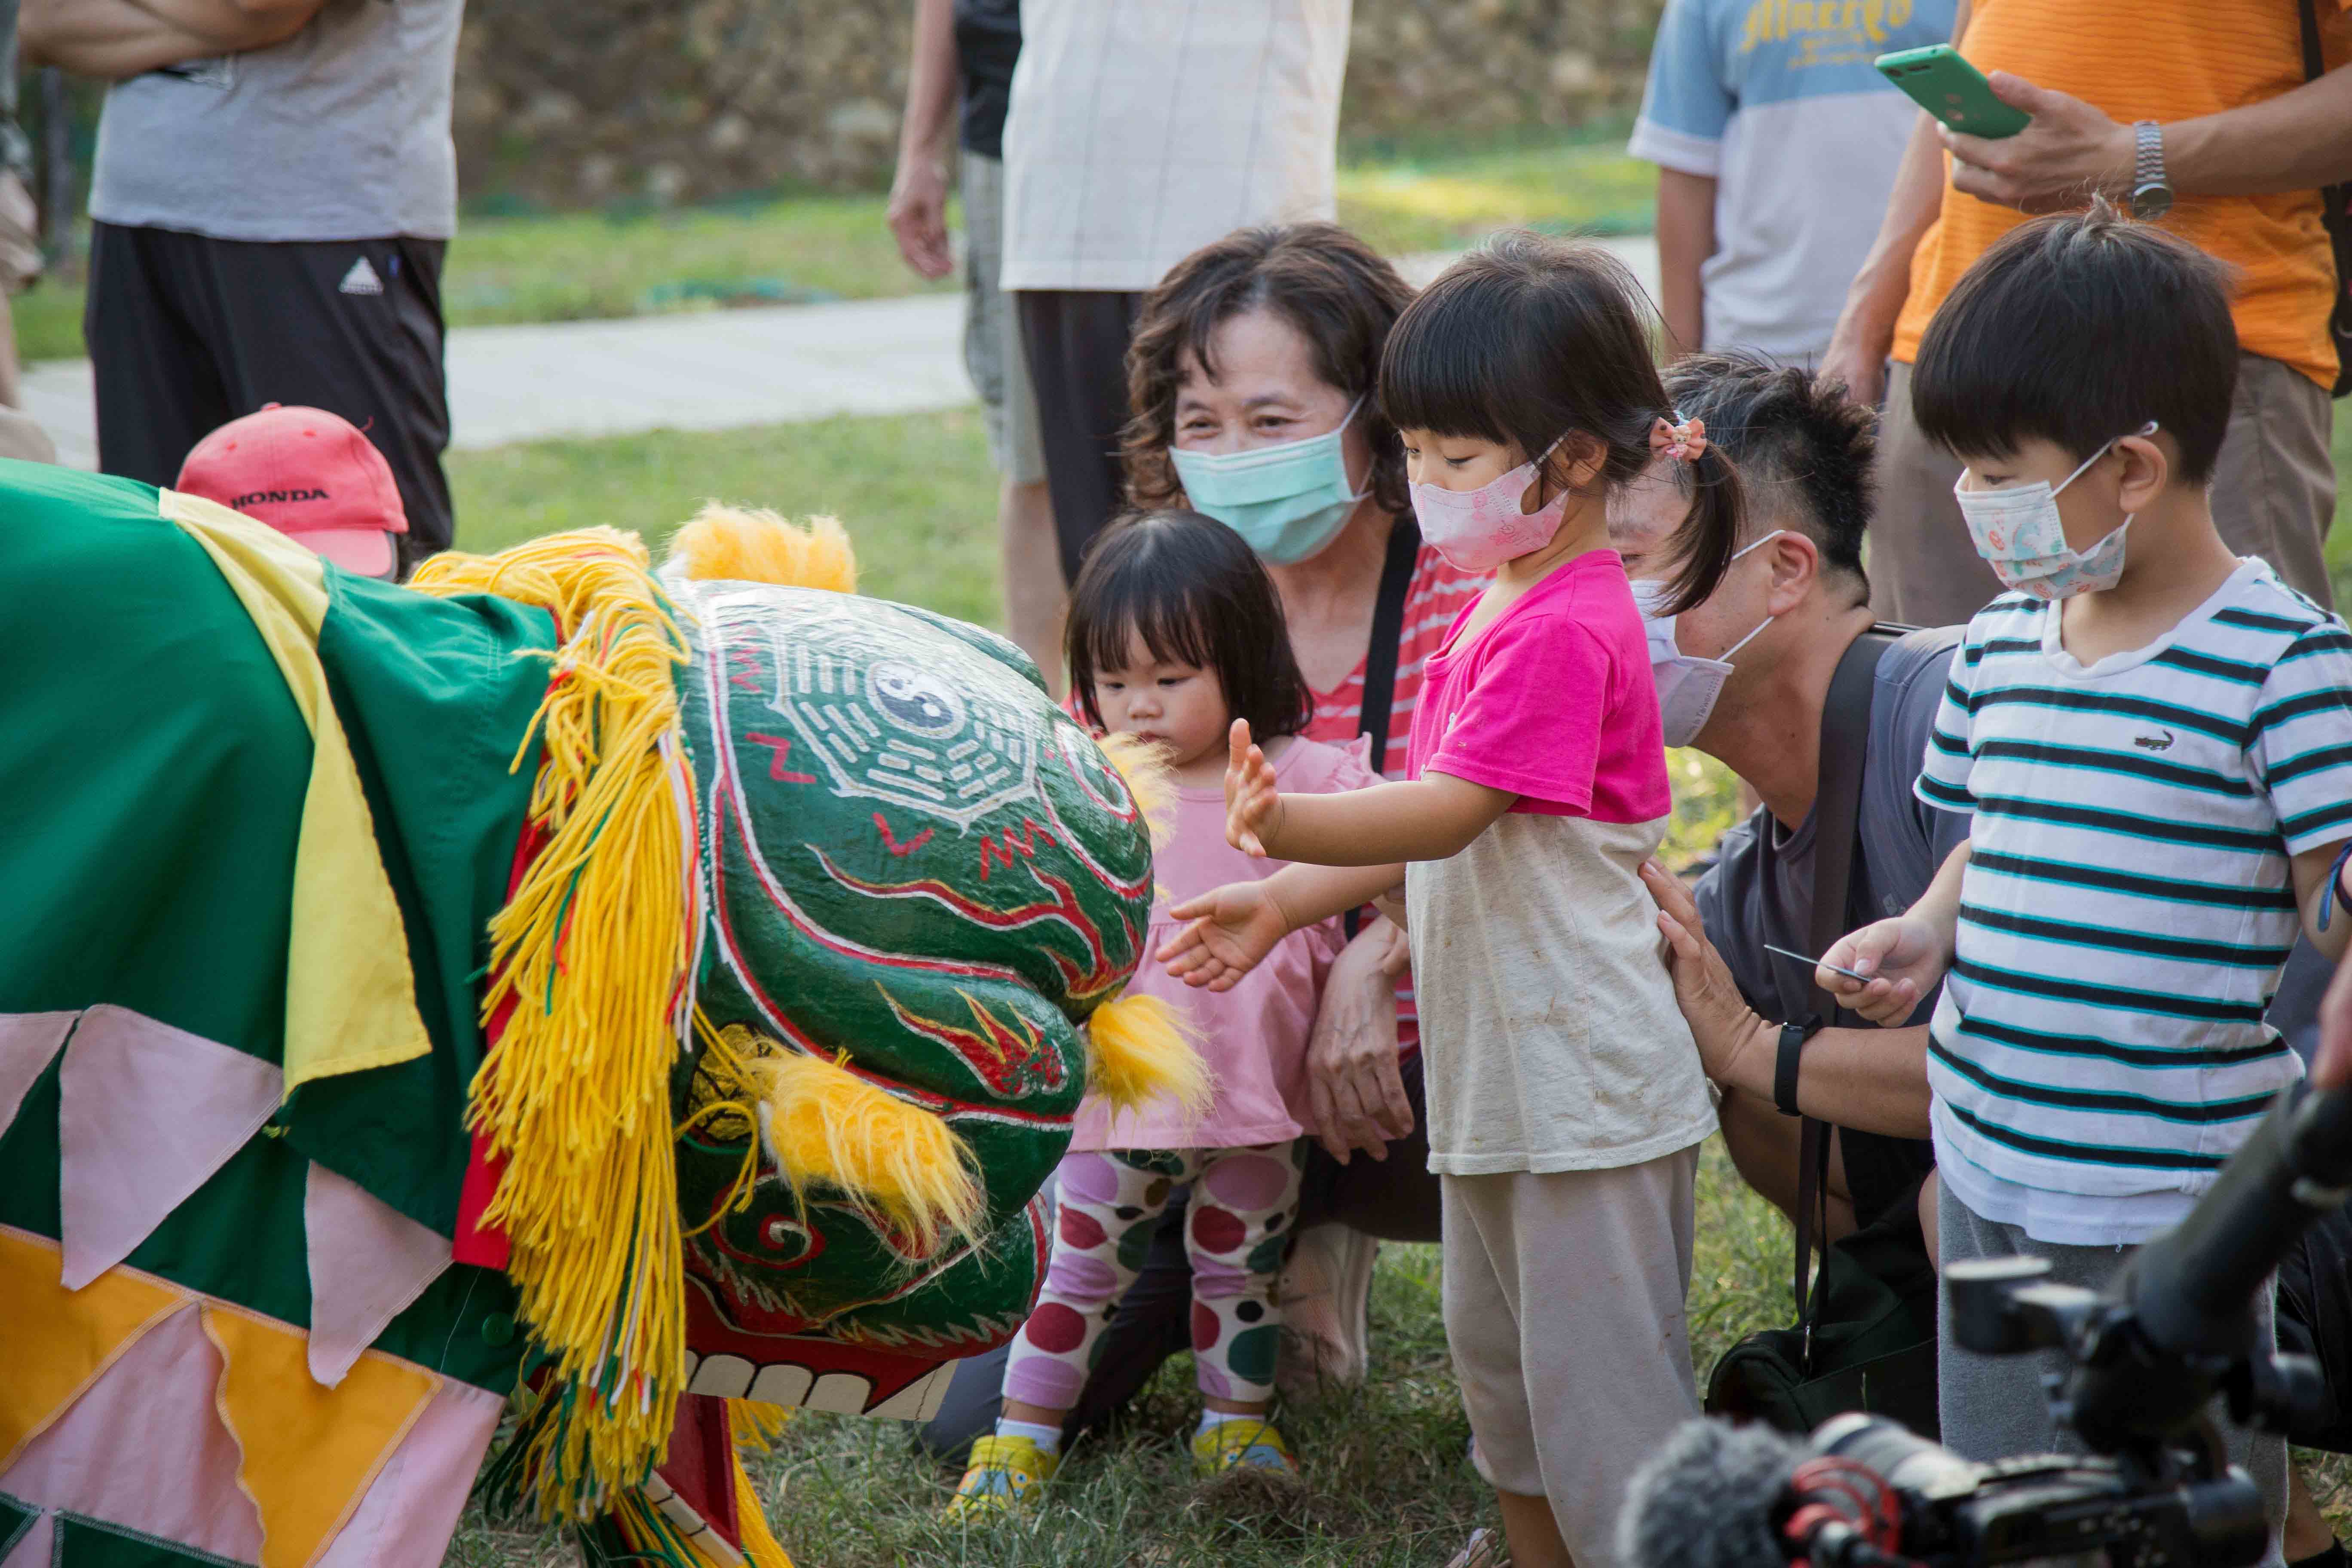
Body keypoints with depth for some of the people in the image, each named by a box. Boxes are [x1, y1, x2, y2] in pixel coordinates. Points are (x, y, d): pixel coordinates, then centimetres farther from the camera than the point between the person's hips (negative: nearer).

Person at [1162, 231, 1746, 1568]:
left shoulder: (1562, 633, -19)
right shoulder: (1508, 606, 13)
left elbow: (1451, 811, -25)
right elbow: (1448, 821, 18)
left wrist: (1289, 826, -39)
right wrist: (1285, 904, 14)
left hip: (1587, 1085, -10)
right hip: (1500, 1074, 10)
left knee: (1605, 1382, -5)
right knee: (1498, 1353, 20)